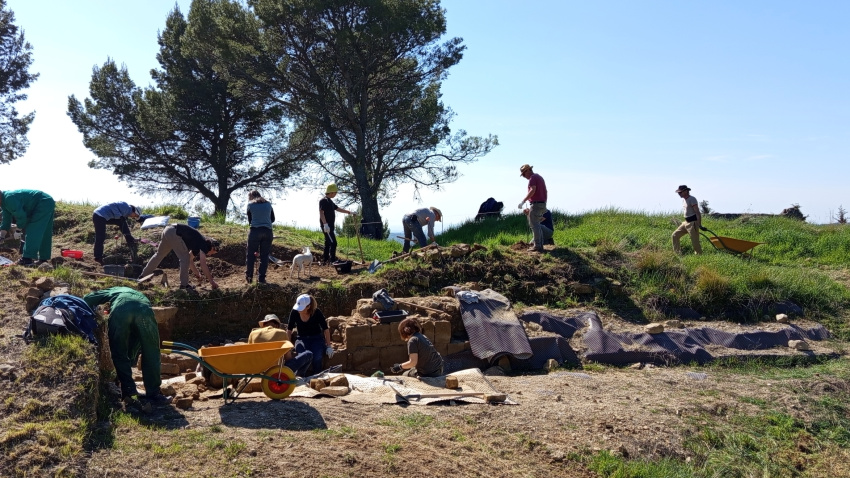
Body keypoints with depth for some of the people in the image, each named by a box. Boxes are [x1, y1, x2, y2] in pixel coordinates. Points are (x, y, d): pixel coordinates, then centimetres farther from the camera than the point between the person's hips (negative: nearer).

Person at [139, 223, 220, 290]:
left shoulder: (198, 243, 22)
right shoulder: (204, 244, -2)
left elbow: (190, 260, 32)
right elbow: (203, 265, -8)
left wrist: (197, 274, 36)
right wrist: (212, 281, -4)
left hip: (167, 230, 9)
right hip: (174, 233, -9)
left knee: (159, 254, 23)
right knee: (184, 258, -1)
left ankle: (143, 276, 34)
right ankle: (184, 285, 3)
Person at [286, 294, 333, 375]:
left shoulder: (316, 313, -18)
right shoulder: (294, 312, -13)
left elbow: (326, 329, -9)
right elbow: (289, 329, -2)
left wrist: (329, 346, -9)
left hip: (317, 338, -1)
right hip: (302, 339, 2)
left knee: (316, 358, -29)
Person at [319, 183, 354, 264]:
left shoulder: (330, 201, 18)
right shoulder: (324, 201, -13)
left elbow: (338, 209, 29)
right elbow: (321, 212, -21)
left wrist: (349, 212, 29)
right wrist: (325, 224, -29)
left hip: (330, 225, 10)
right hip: (326, 225, -10)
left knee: (328, 242, 14)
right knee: (333, 242, -12)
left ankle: (326, 258, 20)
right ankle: (333, 259, -10)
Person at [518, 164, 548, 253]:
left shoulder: (533, 178, -10)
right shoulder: (540, 177, 20)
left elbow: (532, 190, -26)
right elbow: (545, 191, 24)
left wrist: (523, 201, -28)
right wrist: (544, 205, 29)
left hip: (536, 204, -10)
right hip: (542, 204, 10)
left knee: (534, 225, -7)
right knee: (537, 225, 15)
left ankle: (537, 246, -8)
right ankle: (540, 245, 14)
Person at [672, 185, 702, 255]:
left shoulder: (692, 199, -13)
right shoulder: (683, 200, 14)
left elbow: (697, 212, -19)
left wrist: (699, 225, -24)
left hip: (692, 223, -9)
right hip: (686, 222, 9)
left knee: (695, 242, -7)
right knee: (675, 235, 6)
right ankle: (678, 253, 9)